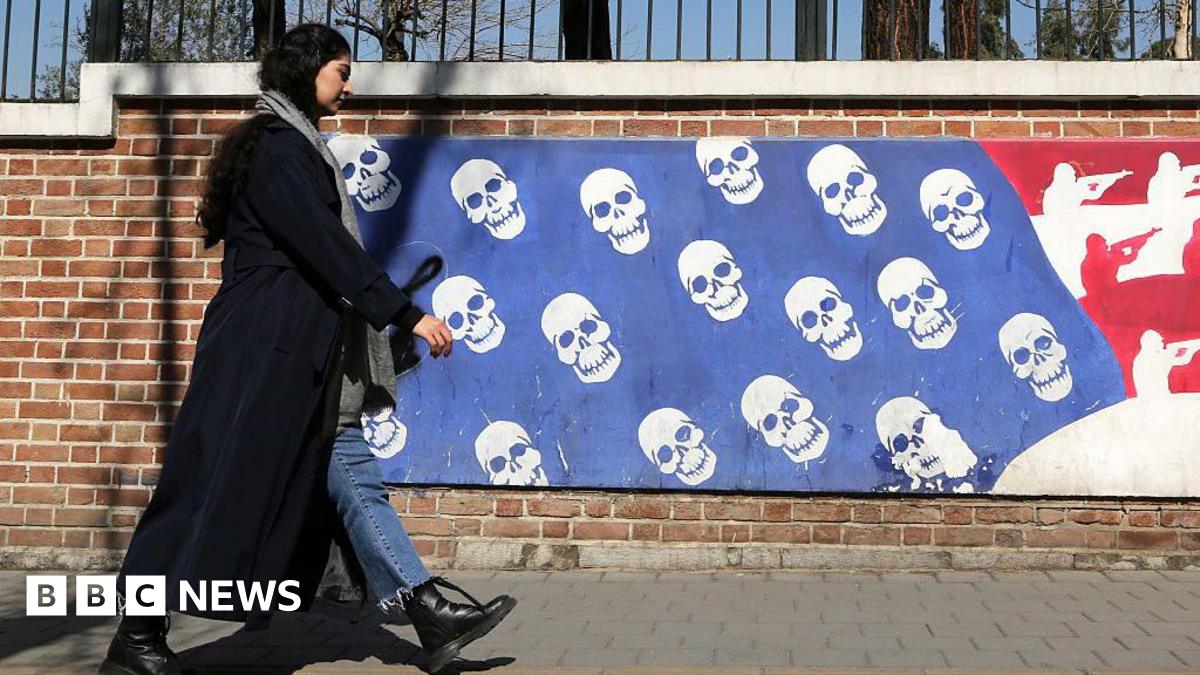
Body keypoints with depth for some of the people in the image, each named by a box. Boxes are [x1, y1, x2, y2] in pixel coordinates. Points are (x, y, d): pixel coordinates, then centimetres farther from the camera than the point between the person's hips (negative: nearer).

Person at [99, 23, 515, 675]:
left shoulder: (293, 144, 18)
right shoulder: (278, 146, -12)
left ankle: (428, 611, 6)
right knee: (225, 486, -4)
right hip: (266, 347, -10)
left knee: (350, 474, 6)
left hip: (297, 353, 10)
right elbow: (325, 246, -21)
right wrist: (405, 315, -22)